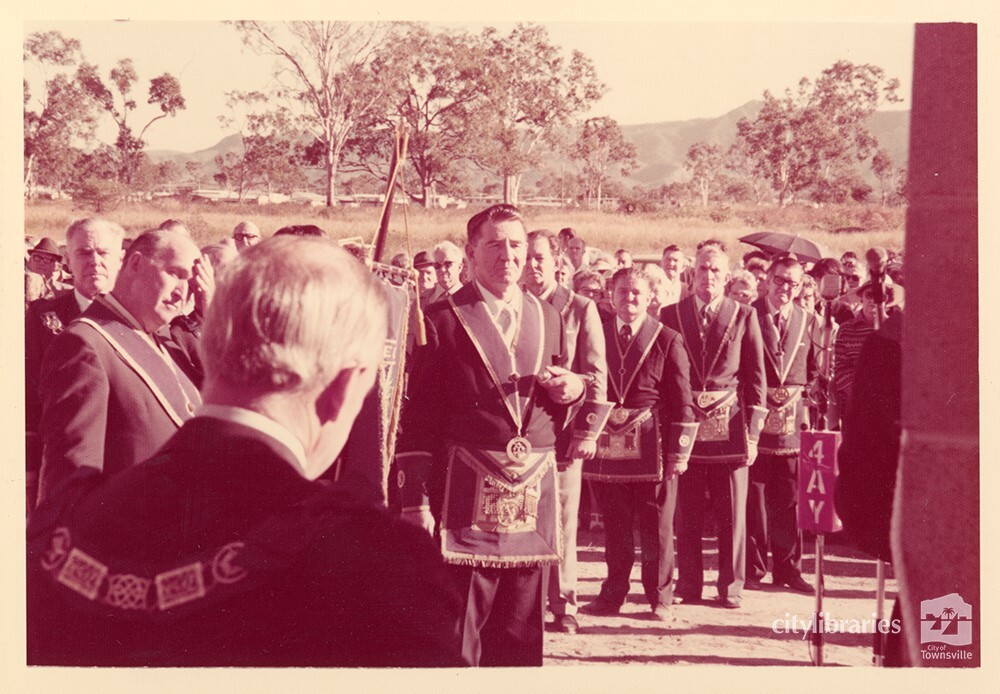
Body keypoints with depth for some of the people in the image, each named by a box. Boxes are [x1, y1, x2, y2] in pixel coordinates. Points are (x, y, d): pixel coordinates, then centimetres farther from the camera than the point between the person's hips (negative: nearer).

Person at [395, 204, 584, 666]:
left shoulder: (548, 318, 15)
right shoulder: (442, 320, -1)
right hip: (466, 494, -5)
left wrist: (572, 389, 0)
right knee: (458, 630, -5)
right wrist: (415, 501, -10)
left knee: (520, 630, 9)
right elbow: (417, 418, -3)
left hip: (534, 490, 5)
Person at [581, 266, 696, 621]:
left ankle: (660, 598, 14)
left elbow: (682, 402, -2)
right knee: (614, 525, 10)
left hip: (652, 446, -2)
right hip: (609, 445, 2)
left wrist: (679, 451, -6)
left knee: (657, 527, 4)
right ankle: (613, 594, 18)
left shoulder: (667, 341, -1)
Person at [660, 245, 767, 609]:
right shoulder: (671, 315, 5)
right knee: (686, 511, 5)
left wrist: (753, 432, -2)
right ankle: (688, 583, 15)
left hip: (730, 425, 0)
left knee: (732, 510, 4)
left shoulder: (744, 317, 3)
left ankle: (731, 585, 14)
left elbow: (756, 377, 3)